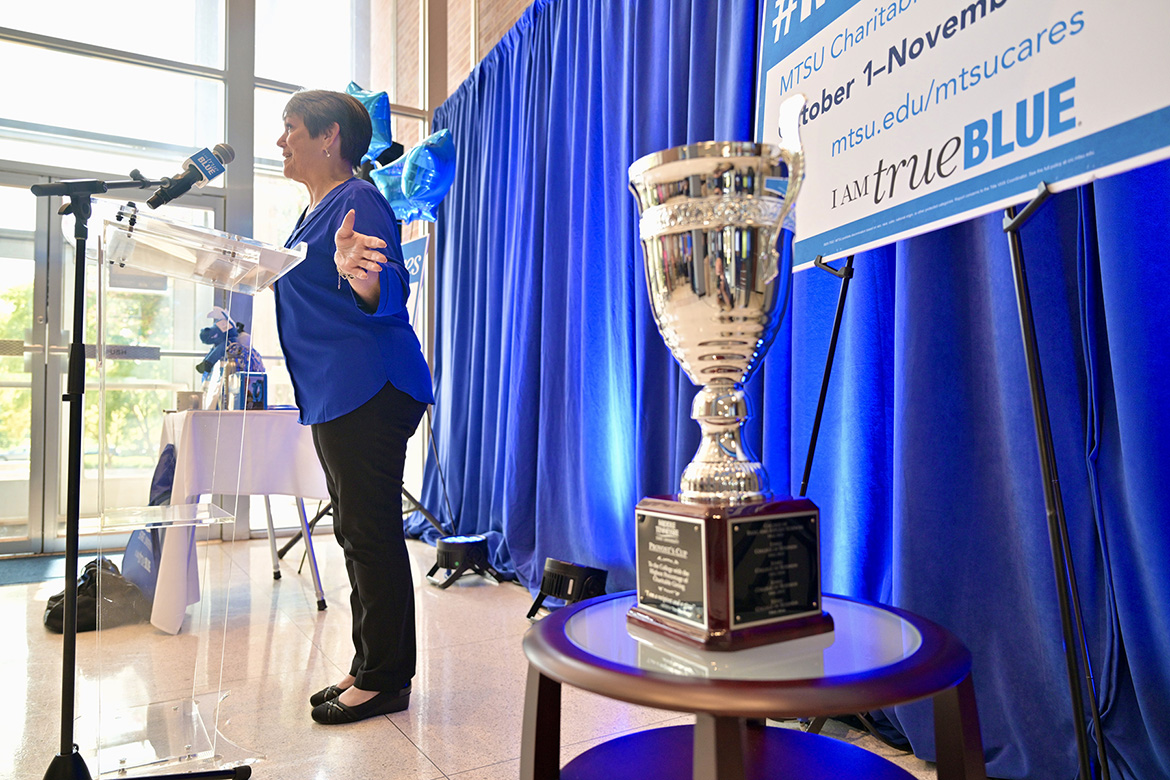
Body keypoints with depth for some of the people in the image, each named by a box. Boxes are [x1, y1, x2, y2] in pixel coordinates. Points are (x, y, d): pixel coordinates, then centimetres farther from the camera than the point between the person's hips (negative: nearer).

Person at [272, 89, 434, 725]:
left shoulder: (357, 201, -10)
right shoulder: (315, 211, 21)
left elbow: (390, 296, -22)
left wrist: (357, 274, -41)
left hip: (368, 391, -11)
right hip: (334, 397, 11)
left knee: (371, 533, -5)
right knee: (357, 532, 14)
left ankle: (385, 679, 8)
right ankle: (369, 667, 27)